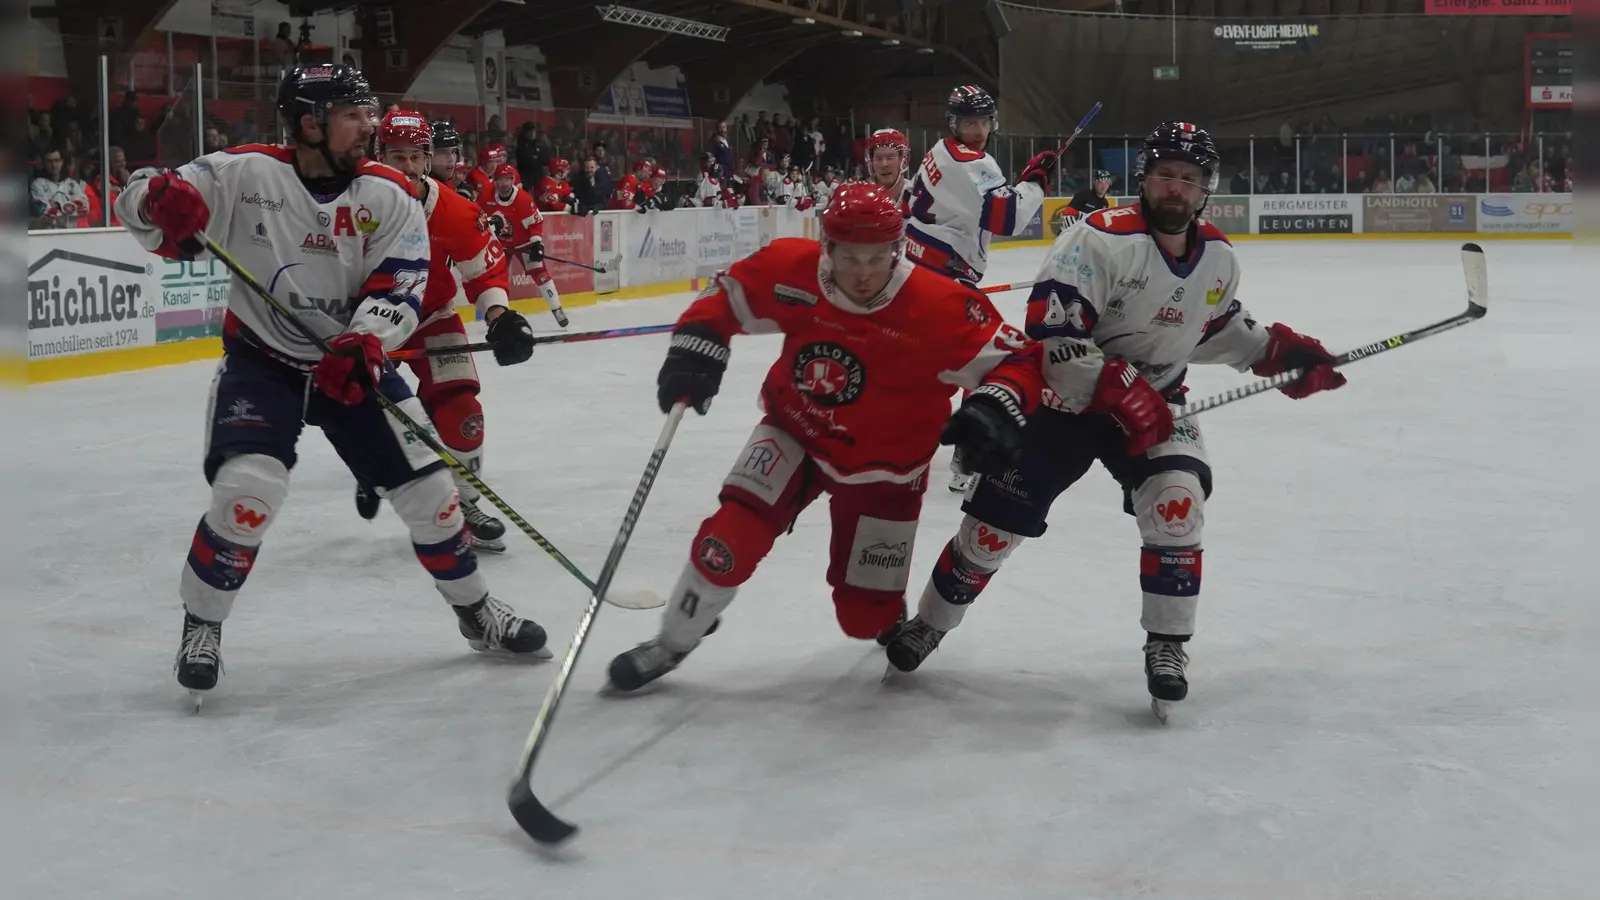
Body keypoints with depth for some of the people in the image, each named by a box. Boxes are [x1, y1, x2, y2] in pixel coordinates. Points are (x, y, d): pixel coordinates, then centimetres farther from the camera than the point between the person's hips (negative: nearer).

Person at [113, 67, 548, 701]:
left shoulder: (389, 195, -8)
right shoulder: (247, 173, -14)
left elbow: (402, 287, -14)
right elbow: (138, 201, -13)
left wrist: (362, 343, -34)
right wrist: (162, 201, -39)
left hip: (352, 363, 3)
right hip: (261, 362, -3)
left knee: (427, 484, 2)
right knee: (249, 487, -23)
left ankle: (476, 611, 25)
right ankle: (201, 626, 0)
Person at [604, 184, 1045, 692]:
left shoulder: (938, 308, -28)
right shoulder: (791, 270, -20)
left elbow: (1020, 359, -22)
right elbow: (727, 296, -2)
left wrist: (998, 406, -42)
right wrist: (697, 346, -19)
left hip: (882, 468, -1)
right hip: (795, 434, 1)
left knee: (866, 617, 5)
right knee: (731, 538, -19)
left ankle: (888, 609, 46)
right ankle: (670, 646, 8)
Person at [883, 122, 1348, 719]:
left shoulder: (1218, 256, -2)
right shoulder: (1101, 239, -24)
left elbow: (1216, 327, 18)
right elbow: (1049, 334, -29)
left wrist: (1279, 350, 5)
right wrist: (1121, 390, -33)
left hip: (1155, 403, 4)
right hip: (1065, 398, -4)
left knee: (1176, 503, -21)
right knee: (998, 520, -1)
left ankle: (1167, 646, -4)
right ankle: (928, 625, 22)